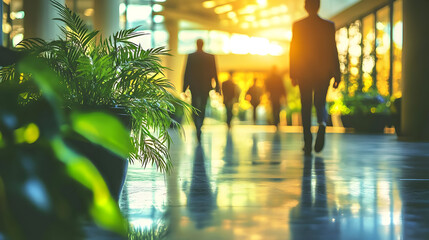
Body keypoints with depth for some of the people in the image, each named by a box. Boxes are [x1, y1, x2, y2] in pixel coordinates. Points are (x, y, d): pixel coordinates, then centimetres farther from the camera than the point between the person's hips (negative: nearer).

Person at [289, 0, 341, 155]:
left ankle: (308, 143, 2)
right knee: (320, 103, 12)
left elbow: (293, 50, 0)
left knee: (306, 107, 8)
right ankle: (322, 124, -21)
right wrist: (337, 75, 1)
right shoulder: (329, 26, -1)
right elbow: (333, 51, -2)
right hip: (323, 72, 0)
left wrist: (293, 74, 5)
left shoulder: (297, 26, -1)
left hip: (303, 72, 0)